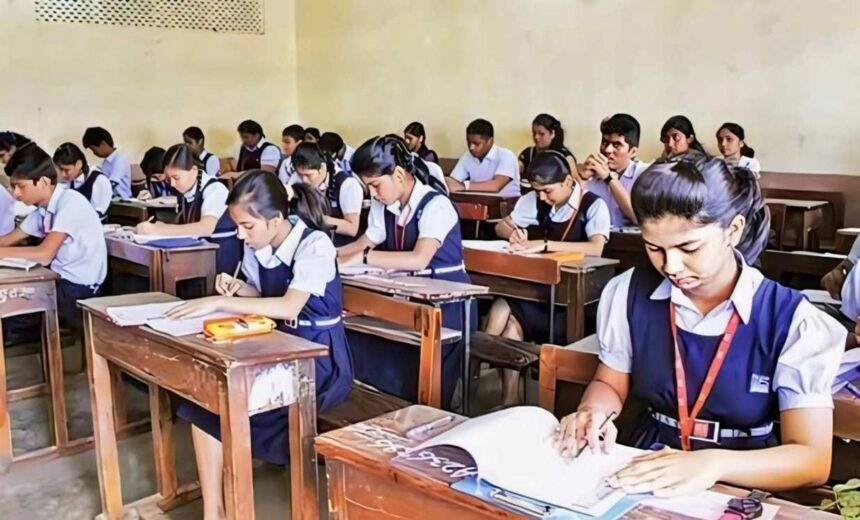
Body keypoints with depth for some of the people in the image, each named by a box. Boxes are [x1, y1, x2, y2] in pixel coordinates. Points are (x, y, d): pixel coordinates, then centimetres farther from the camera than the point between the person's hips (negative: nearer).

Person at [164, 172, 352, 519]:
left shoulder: (314, 245, -19)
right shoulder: (256, 247, 1)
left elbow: (289, 308, -30)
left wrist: (219, 303, -29)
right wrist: (238, 289, -6)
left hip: (320, 355, -7)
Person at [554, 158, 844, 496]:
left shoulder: (794, 322, -11)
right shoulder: (629, 294, -3)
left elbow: (812, 459, -14)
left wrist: (715, 464, -32)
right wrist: (593, 414, -13)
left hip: (742, 489, 0)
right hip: (642, 475, 1)